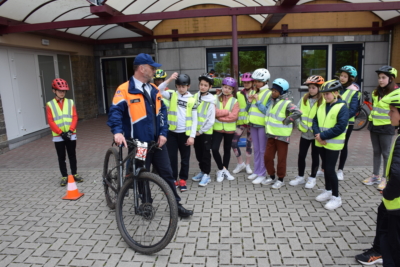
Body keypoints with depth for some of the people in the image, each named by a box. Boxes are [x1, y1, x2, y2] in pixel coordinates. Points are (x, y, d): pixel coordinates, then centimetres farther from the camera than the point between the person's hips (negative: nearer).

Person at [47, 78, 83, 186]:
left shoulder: (70, 102, 4)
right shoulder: (49, 105, -1)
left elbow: (75, 117, -1)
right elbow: (50, 121, -6)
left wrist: (70, 131, -14)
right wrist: (61, 133, -15)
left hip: (71, 135, 1)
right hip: (58, 136, -1)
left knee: (72, 155, 10)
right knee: (61, 157, 8)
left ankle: (74, 174, 22)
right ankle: (64, 176, 17)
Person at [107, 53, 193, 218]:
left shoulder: (153, 90, 9)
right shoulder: (124, 90, -10)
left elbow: (162, 111, 11)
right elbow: (115, 112, -18)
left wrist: (163, 133, -1)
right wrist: (117, 131, -35)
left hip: (157, 141, 5)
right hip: (138, 144, -5)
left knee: (166, 173, 9)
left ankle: (176, 205, 21)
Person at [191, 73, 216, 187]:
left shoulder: (211, 101, -11)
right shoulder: (195, 96, 4)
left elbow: (211, 120, -14)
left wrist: (201, 131, -12)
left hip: (206, 132, -5)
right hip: (196, 131, 5)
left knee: (205, 153, 2)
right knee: (198, 153, 15)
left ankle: (206, 175, 12)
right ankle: (202, 171, 29)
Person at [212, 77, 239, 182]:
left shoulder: (235, 101, -1)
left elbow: (234, 116, -13)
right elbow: (213, 111, -14)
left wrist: (220, 116, -13)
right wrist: (227, 112, -17)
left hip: (229, 129, 1)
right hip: (217, 128, 0)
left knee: (227, 150, 12)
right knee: (214, 149, -11)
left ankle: (225, 170, 28)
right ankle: (221, 170, 9)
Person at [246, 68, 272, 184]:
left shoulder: (269, 94, -10)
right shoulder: (253, 92, 11)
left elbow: (268, 111, -16)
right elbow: (248, 109, 15)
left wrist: (258, 101, -18)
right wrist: (249, 102, -4)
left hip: (262, 125, -7)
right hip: (253, 124, 7)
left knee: (263, 150, 1)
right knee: (256, 149, 15)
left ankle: (262, 174, 10)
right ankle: (256, 171, 25)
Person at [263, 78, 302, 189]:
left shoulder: (287, 103, -15)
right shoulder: (271, 101, 8)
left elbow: (298, 112, -28)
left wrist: (286, 120, -21)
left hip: (282, 136, -7)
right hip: (271, 134, 7)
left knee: (281, 158, 6)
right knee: (267, 157, 10)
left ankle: (280, 179, 21)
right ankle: (272, 177, 28)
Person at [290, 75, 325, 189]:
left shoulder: (323, 101, -12)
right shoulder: (304, 99, 1)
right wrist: (300, 124, -4)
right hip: (304, 133, 4)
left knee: (315, 156, 11)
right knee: (301, 155, 9)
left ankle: (312, 178, 26)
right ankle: (300, 177, 25)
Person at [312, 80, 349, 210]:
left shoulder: (342, 107, -13)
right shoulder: (322, 106, 8)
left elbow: (340, 127, -20)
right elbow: (315, 121, 8)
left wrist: (323, 135, -20)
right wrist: (317, 134, -11)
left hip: (333, 144, -6)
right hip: (321, 143, 7)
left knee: (330, 169, -5)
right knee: (325, 167, 17)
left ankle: (336, 197, 9)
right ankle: (328, 191, 33)